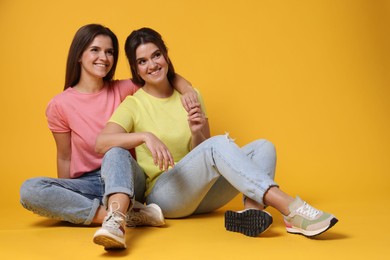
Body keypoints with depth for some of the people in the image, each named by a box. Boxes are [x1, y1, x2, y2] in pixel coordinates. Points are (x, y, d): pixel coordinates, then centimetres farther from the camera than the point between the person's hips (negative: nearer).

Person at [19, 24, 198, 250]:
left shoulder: (123, 90, 0)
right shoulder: (60, 105, -4)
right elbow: (65, 158, 3)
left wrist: (187, 89, -14)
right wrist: (65, 199, 2)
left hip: (125, 180, 0)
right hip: (87, 184, 1)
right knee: (30, 190, -28)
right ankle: (128, 214, -35)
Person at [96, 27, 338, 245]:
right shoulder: (133, 105, 0)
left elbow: (202, 154, 10)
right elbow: (101, 142, -19)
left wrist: (197, 134, -12)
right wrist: (145, 136, -34)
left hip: (201, 195, 5)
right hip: (162, 195, -5)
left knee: (263, 146, -12)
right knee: (219, 144, -31)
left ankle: (252, 210, -39)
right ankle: (292, 209, -40)